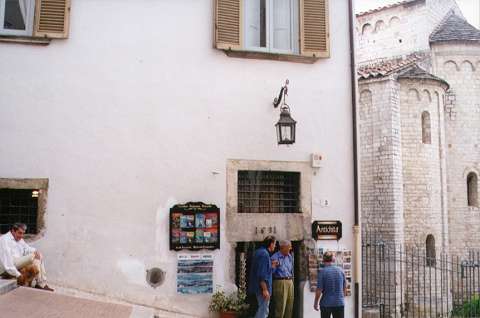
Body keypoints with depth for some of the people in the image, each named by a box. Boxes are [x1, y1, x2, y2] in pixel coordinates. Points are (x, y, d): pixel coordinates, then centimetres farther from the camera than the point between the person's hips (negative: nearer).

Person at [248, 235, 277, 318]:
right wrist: (265, 289, -22)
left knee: (262, 309, 19)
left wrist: (271, 266, 14)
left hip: (258, 287, 10)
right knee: (263, 311, -2)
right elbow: (262, 275, -23)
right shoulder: (264, 254, -18)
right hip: (262, 287, -10)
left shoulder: (259, 252, 13)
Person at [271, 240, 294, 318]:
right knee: (280, 307, -7)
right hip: (280, 282, -7)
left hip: (290, 282, 7)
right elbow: (271, 272, -12)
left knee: (290, 307, 9)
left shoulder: (290, 256, 12)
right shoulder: (275, 257, -9)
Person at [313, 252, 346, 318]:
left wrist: (315, 303, 1)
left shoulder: (322, 272, -11)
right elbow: (345, 287, 10)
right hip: (339, 303, 3)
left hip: (326, 303, -2)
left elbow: (319, 290, -11)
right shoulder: (340, 270, 1)